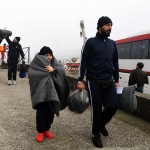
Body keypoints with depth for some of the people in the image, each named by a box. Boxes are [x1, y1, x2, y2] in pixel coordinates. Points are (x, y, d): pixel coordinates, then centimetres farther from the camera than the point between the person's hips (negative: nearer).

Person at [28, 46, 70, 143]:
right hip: (41, 91, -4)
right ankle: (40, 131, 12)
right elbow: (31, 74, -16)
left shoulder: (54, 62, 11)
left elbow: (62, 70, -2)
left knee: (51, 111, 9)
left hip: (52, 90, 4)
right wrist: (45, 72, -17)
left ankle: (46, 129, 26)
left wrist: (54, 69, -20)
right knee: (41, 111, -5)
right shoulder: (37, 64, -1)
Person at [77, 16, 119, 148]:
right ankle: (96, 134, 18)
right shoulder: (91, 42, -1)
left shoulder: (112, 43, 13)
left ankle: (101, 124, 27)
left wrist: (116, 80, 14)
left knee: (113, 105, -1)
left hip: (109, 81, 5)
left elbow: (115, 63, 16)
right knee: (97, 108, 0)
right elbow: (84, 62, -3)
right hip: (94, 81, -4)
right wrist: (80, 80, -9)